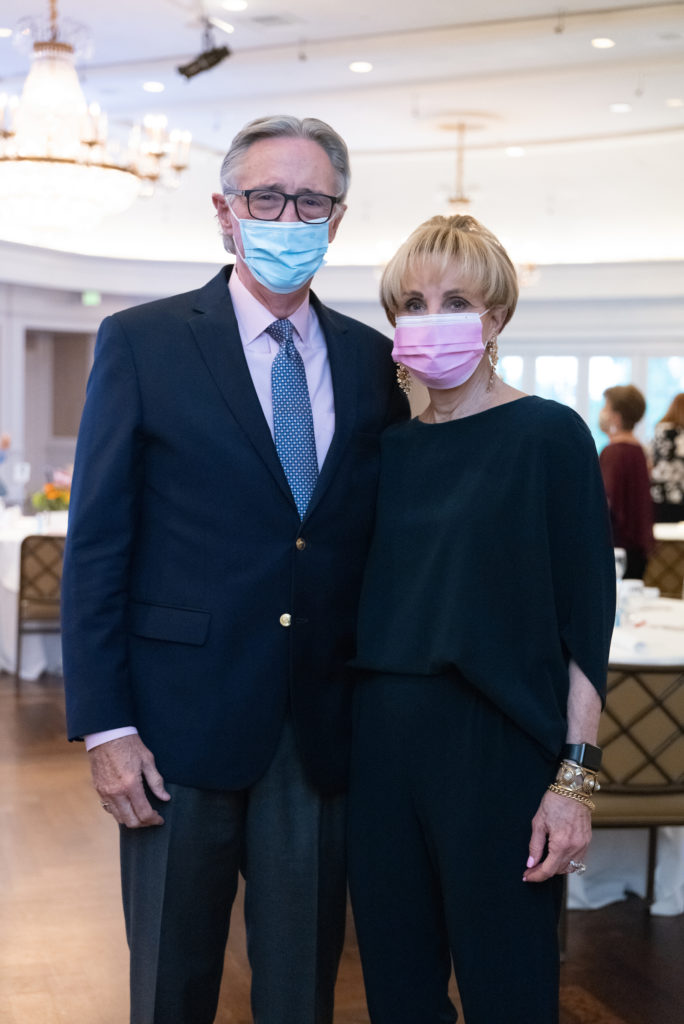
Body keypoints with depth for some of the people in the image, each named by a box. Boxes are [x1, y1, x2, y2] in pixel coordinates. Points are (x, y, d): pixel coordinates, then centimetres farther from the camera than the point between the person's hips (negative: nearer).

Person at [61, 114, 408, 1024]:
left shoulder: (375, 361, 8)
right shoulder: (140, 343, -2)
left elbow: (385, 540, 11)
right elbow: (96, 545, -5)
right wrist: (104, 725, -10)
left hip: (325, 732, 3)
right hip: (184, 719, -2)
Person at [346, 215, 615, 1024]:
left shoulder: (548, 435, -4)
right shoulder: (391, 449, 9)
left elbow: (587, 617, -7)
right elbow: (377, 605, 13)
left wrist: (574, 776, -13)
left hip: (499, 746, -5)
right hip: (385, 744, 5)